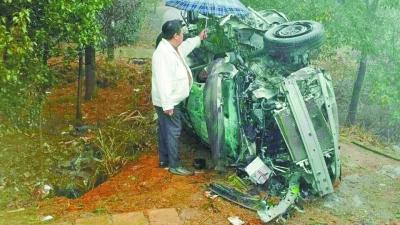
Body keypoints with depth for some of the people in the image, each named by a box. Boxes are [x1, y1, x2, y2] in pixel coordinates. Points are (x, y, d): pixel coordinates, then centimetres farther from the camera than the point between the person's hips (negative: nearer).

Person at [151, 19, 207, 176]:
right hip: (168, 103, -11)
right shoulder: (163, 54, -26)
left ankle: (164, 159, 32)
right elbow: (163, 82, -30)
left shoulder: (173, 48, 6)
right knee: (173, 132, -2)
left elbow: (185, 46, 31)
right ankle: (174, 166, 8)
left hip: (172, 101, 11)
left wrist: (198, 39, 42)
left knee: (165, 130, 18)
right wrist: (167, 105, -30)